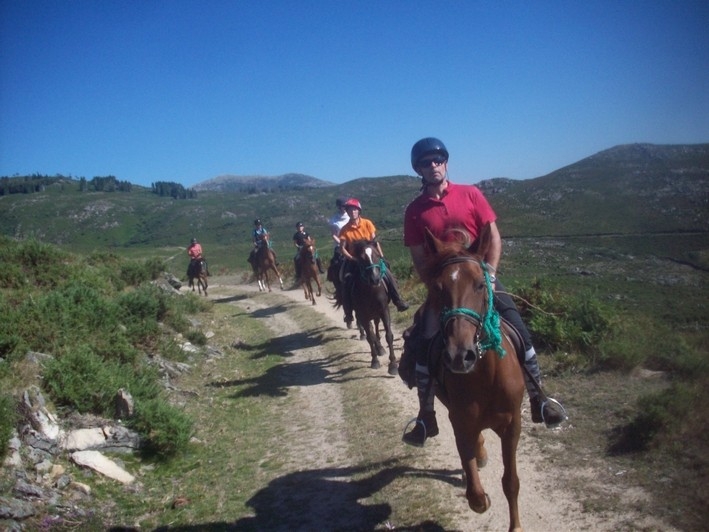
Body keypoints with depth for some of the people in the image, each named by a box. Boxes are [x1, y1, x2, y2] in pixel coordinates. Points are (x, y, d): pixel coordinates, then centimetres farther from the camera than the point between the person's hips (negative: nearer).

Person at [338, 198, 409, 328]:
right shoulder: (345, 230, -7)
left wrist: (381, 256, -9)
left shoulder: (367, 223, -4)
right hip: (353, 260, -1)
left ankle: (398, 302, 0)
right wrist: (351, 258, -22)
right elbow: (342, 248, -8)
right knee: (346, 285, -16)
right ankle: (348, 314, -2)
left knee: (388, 275, -15)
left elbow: (375, 241, -2)